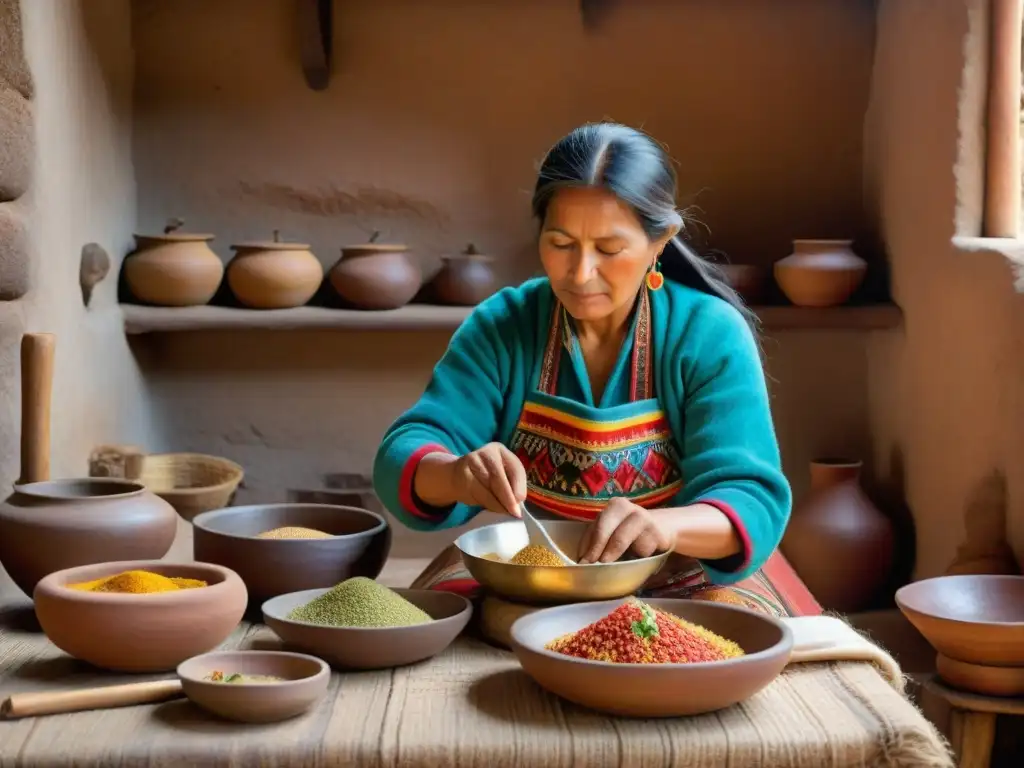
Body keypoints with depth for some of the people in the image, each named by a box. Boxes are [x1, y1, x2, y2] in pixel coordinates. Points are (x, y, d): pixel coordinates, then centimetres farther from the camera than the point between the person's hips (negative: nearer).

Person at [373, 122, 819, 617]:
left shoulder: (711, 335, -10)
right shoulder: (501, 326, -4)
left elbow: (752, 504, -19)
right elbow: (403, 461, -11)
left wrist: (664, 524, -42)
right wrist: (459, 475, -36)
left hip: (683, 582, -2)